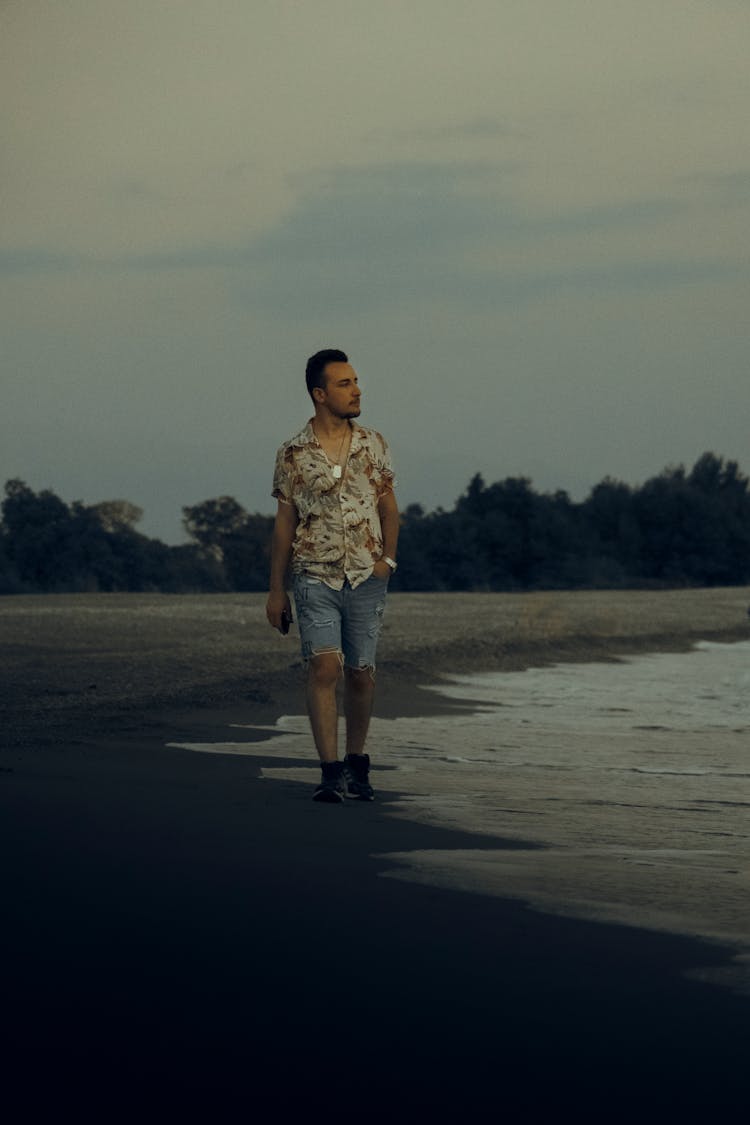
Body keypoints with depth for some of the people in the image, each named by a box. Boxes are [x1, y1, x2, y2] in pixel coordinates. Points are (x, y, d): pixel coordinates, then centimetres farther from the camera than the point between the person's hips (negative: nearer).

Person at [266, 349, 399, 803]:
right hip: (316, 577, -2)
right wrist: (277, 591, 5)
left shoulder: (374, 446, 6)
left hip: (367, 578, 2)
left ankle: (357, 764, 23)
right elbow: (285, 524, 5)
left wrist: (387, 559, -1)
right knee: (325, 668, -14)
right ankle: (330, 773, -14)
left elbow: (389, 509, 13)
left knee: (361, 674, 6)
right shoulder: (294, 454, 1)